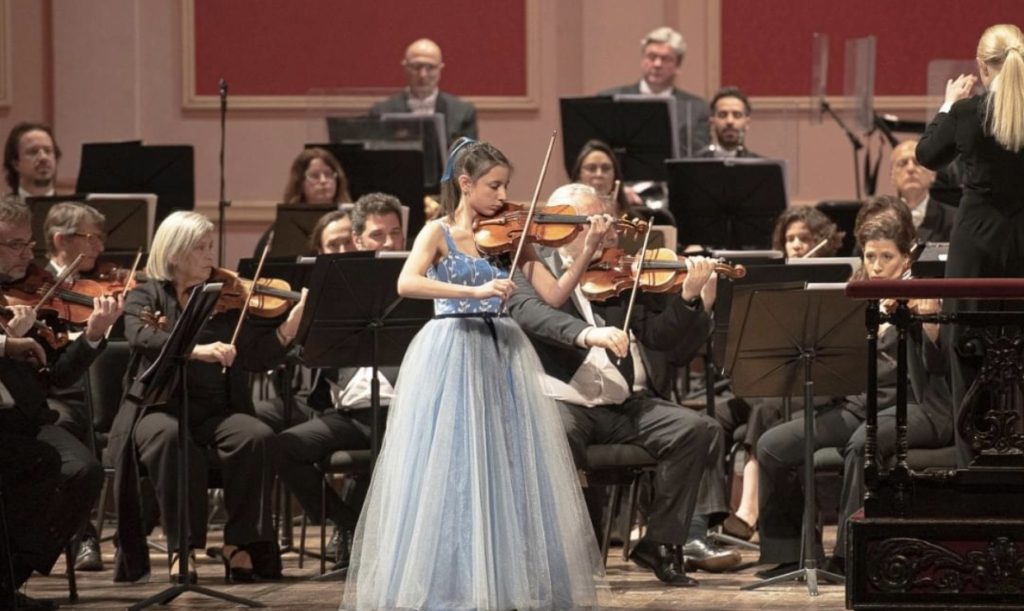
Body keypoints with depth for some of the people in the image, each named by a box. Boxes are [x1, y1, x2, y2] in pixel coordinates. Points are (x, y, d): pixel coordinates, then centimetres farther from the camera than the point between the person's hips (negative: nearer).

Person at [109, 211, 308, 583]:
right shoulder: (147, 296, 7)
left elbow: (261, 357, 4)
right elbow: (142, 337, -16)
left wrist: (289, 328, -14)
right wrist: (195, 349, -32)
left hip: (217, 412, 2)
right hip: (158, 409, -2)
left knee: (259, 437, -27)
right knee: (170, 438, -36)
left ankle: (239, 545, -17)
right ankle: (182, 546, -26)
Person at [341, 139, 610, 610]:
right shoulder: (438, 232, -2)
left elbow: (555, 294, 3)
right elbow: (407, 284, -21)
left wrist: (588, 251, -10)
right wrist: (474, 291, -29)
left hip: (502, 358, 4)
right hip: (451, 358, -4)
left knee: (509, 466, 2)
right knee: (448, 471, -6)